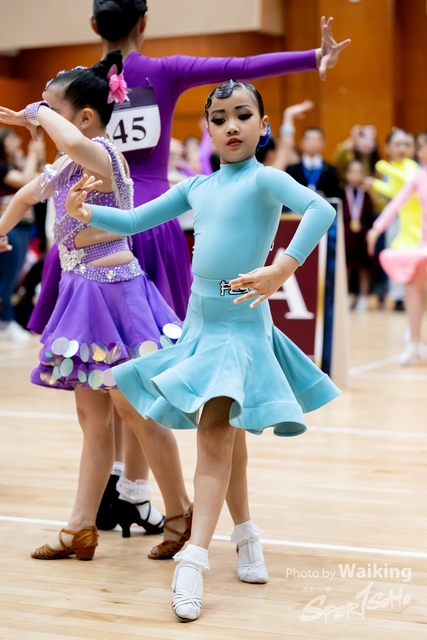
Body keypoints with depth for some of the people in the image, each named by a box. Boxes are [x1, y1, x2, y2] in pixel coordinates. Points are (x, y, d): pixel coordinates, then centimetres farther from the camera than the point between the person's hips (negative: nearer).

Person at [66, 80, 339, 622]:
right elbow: (135, 221, 15)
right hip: (199, 319, 6)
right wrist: (85, 212, 0)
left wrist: (282, 270, -32)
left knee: (215, 435, -13)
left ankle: (194, 558, -15)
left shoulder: (264, 179, -8)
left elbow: (320, 210, -25)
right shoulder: (196, 186, 11)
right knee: (225, 434, 17)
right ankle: (245, 532, 33)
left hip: (241, 323, -6)